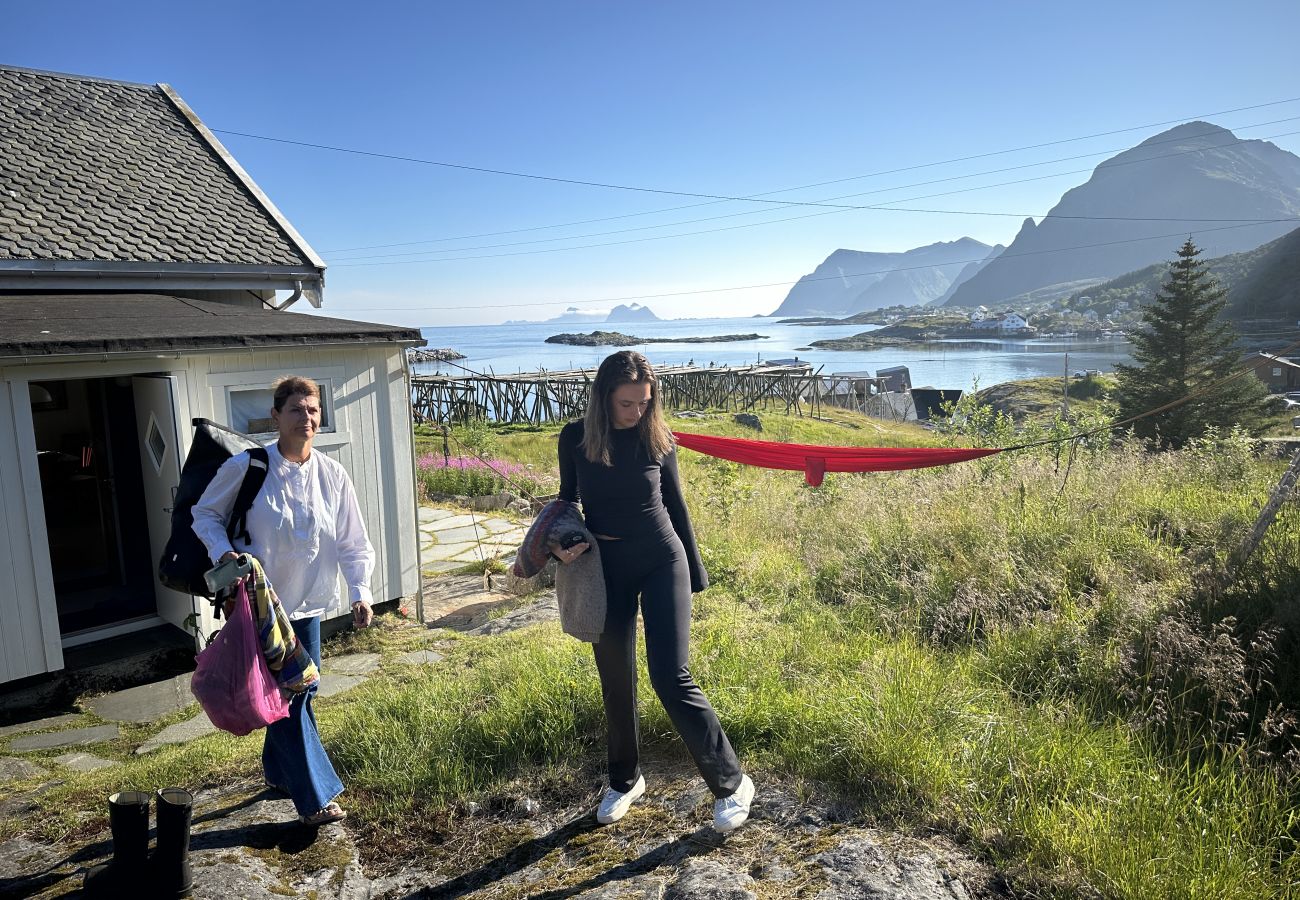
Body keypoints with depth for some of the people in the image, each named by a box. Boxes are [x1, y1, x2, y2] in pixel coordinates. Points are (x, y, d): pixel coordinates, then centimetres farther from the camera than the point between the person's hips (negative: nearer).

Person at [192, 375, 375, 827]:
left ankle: (279, 772, 39)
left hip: (306, 604, 5)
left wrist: (360, 592, -11)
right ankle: (315, 797, 8)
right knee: (284, 696, -2)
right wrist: (223, 551, -18)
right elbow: (204, 514, 1)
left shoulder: (333, 475, -4)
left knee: (302, 690, 15)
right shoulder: (245, 467, -13)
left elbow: (352, 541, -1)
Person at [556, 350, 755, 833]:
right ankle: (625, 781, 34)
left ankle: (731, 783, 7)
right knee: (616, 681, 12)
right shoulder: (575, 438, -5)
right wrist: (561, 545, -10)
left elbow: (676, 505, 3)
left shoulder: (656, 437, -6)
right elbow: (567, 499, 10)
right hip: (606, 567, 2)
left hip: (661, 560, -2)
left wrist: (696, 574, 8)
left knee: (670, 677, -10)